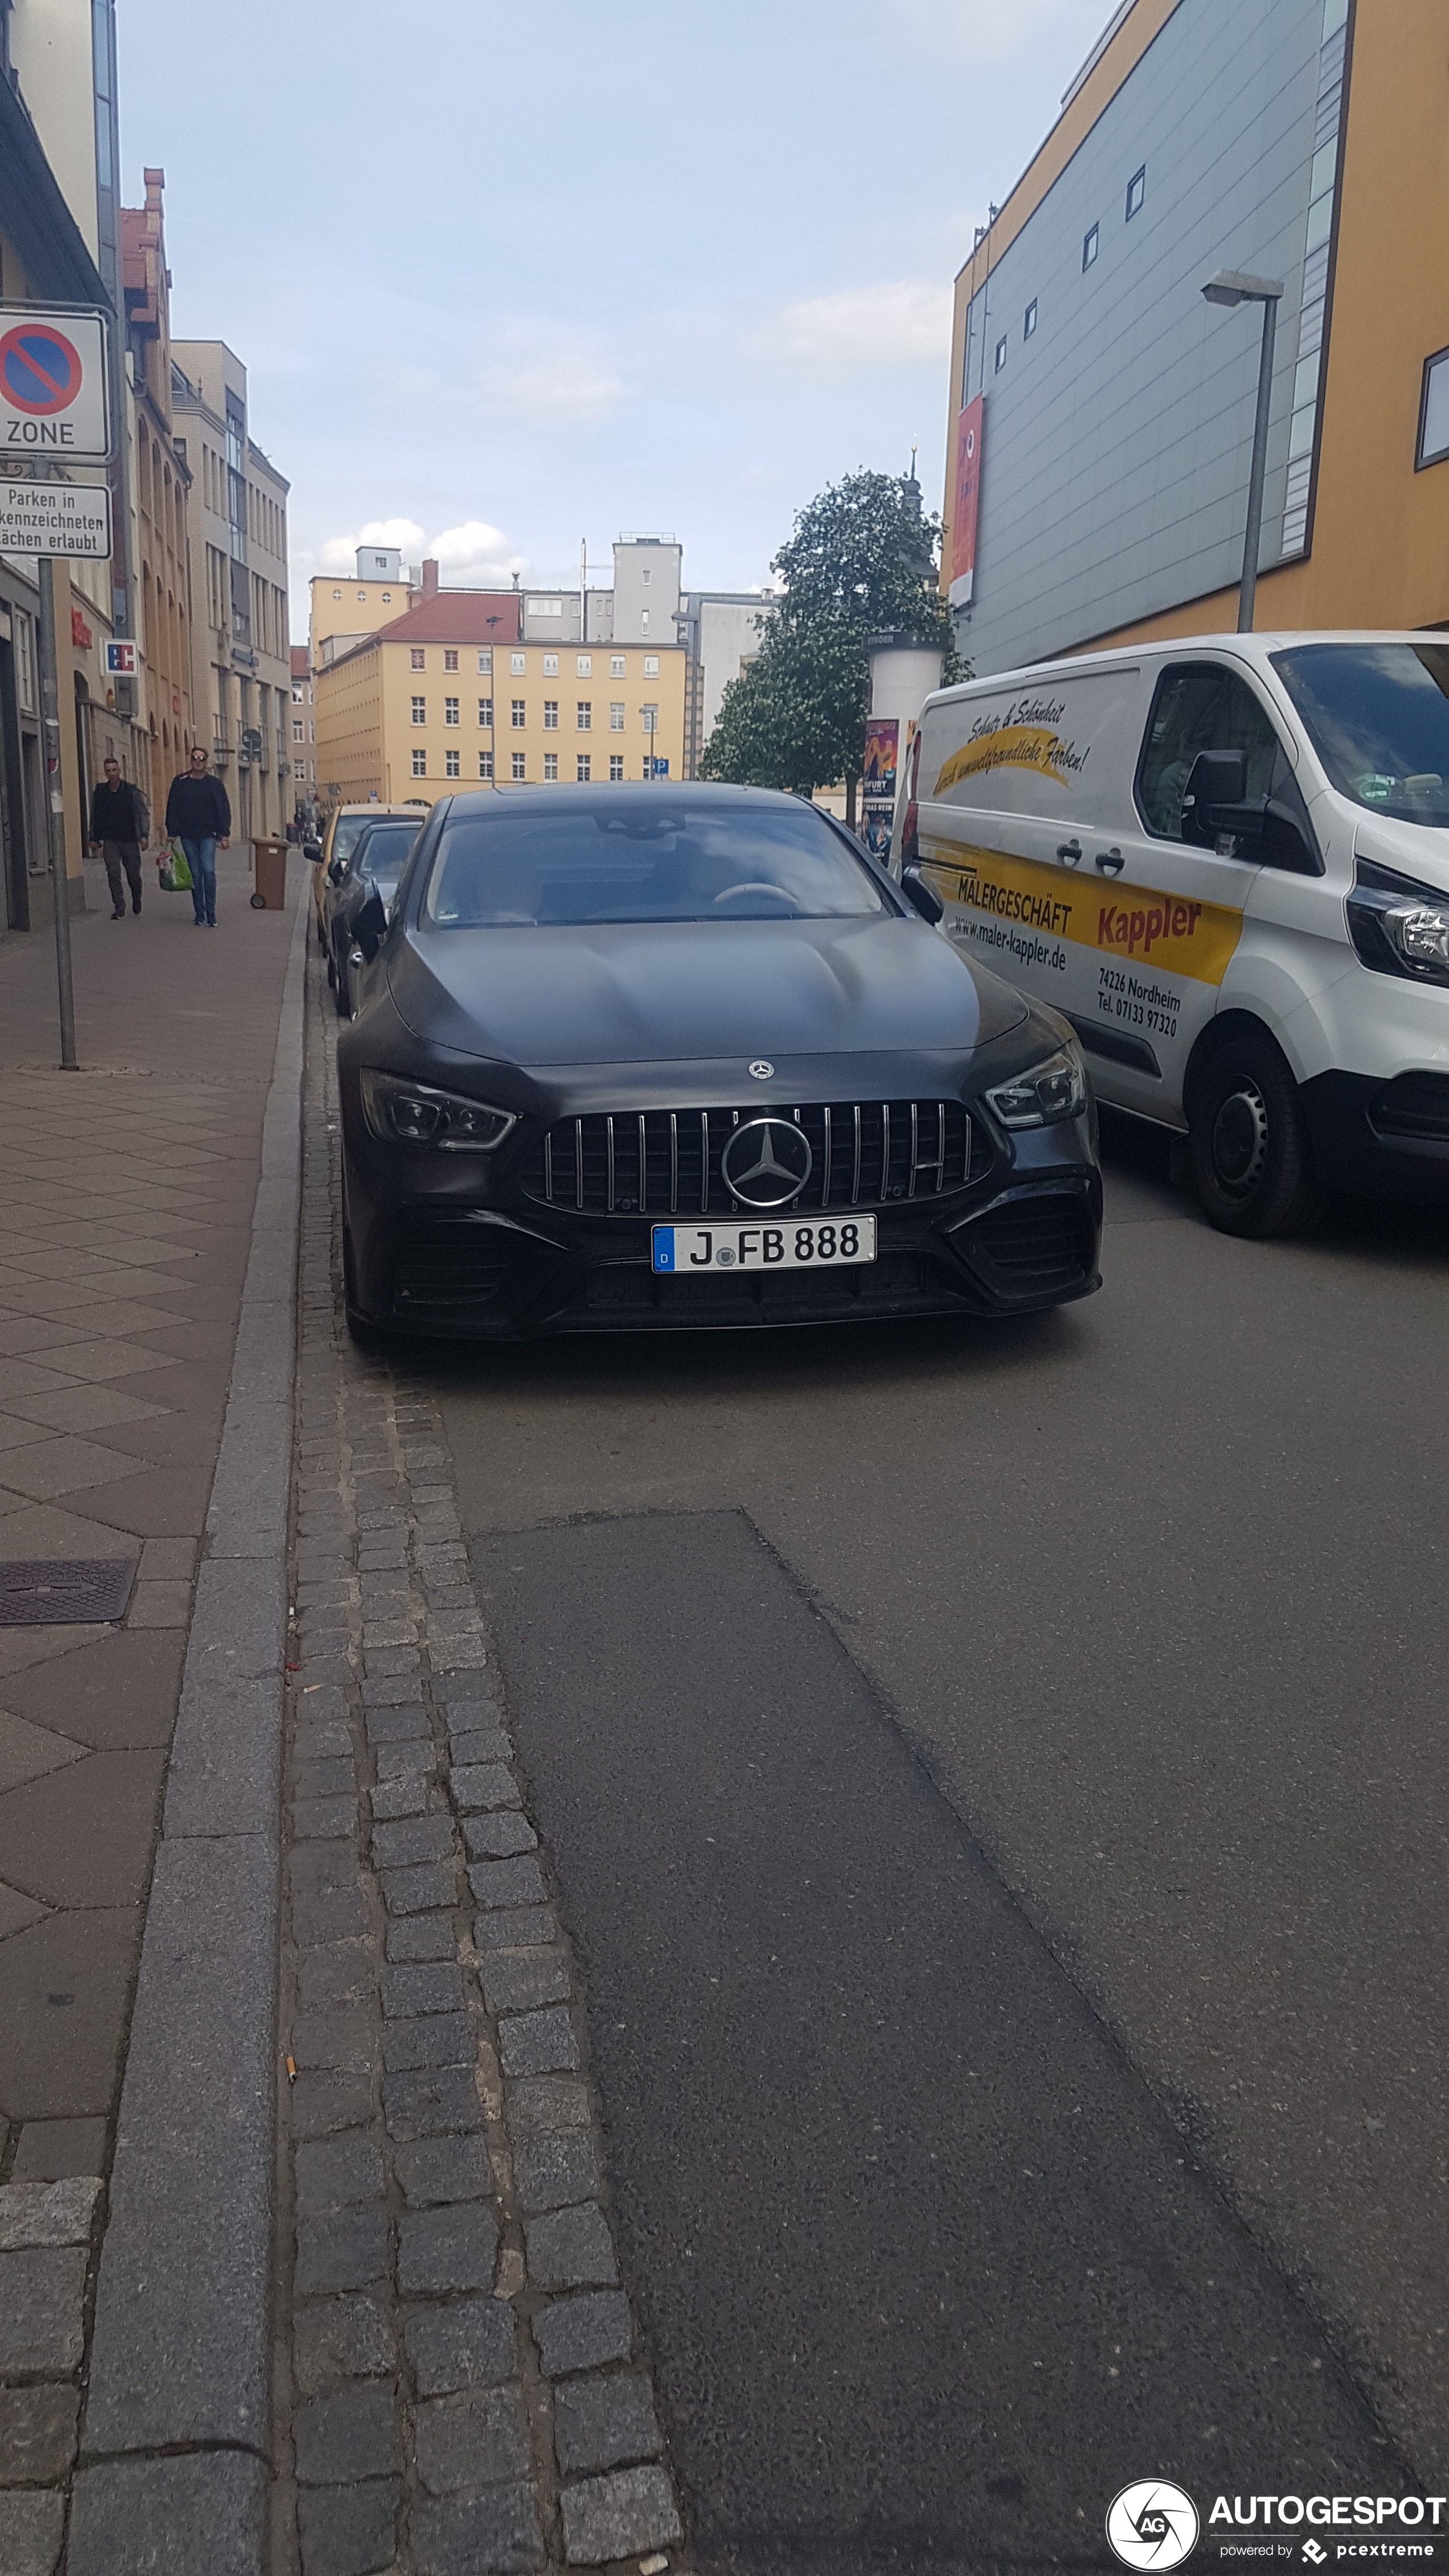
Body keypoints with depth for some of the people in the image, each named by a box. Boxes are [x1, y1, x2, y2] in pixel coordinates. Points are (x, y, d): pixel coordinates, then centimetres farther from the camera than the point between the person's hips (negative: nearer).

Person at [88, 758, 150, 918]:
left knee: (133, 875, 9)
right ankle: (119, 910, -11)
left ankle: (137, 903, 37)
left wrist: (144, 835, -13)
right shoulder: (99, 792, 4)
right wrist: (94, 838, 12)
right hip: (109, 840, 1)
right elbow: (94, 817, 13)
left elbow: (143, 814, -1)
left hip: (130, 840, -1)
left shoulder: (132, 791, -3)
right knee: (113, 874, -13)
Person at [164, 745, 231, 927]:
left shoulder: (214, 783, 3)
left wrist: (224, 835, -3)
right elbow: (173, 809, 7)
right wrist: (173, 833, 2)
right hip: (188, 836, 2)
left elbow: (223, 809, 3)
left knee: (208, 871, -13)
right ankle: (200, 914, 10)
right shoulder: (180, 783, 5)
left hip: (208, 835, -2)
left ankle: (211, 915, -9)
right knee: (195, 874, 4)